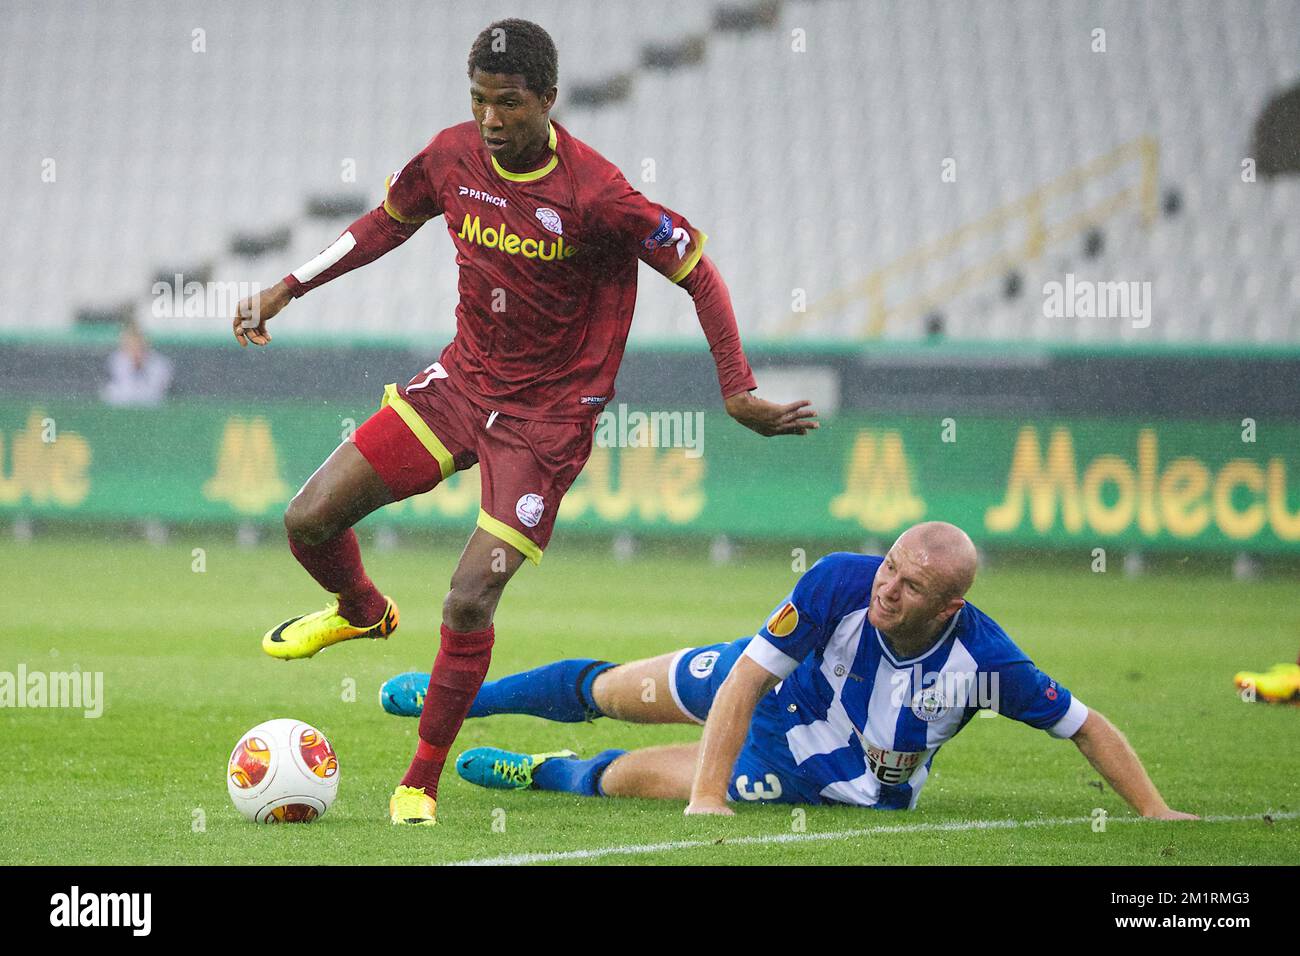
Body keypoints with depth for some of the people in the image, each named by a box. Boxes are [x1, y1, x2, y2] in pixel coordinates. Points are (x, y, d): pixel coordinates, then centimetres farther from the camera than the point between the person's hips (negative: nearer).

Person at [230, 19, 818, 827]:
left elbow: (695, 268, -15)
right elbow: (389, 223, 14)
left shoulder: (594, 194, -23)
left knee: (470, 600, -13)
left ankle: (422, 783, 6)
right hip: (464, 378, 5)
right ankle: (363, 612, 35)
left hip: (549, 415, -5)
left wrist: (739, 392, -18)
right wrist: (287, 290, 11)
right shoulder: (453, 158, -6)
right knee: (310, 520, -2)